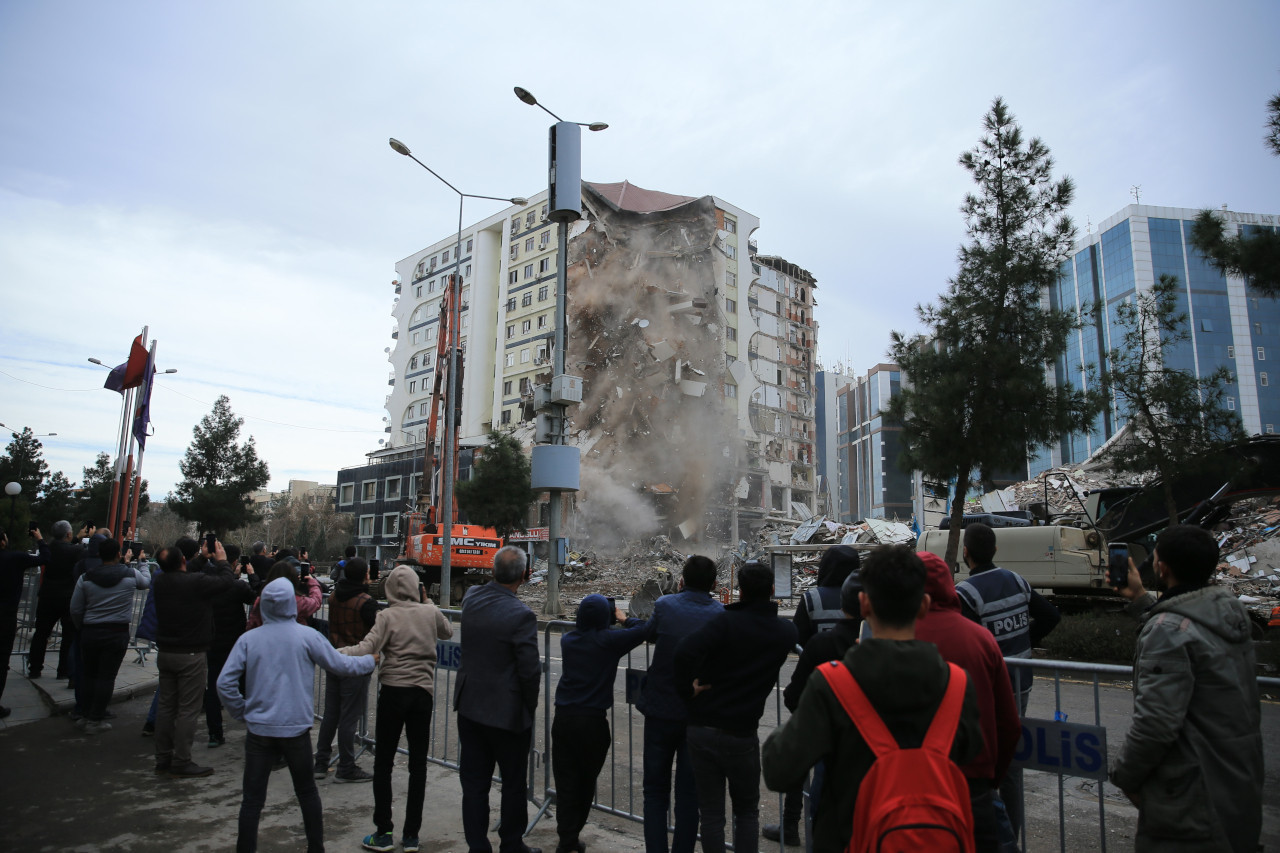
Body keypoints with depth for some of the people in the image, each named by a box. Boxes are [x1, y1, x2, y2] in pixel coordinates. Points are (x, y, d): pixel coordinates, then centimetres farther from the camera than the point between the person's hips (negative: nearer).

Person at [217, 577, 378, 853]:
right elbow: (340, 664, 1)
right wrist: (369, 661, 19)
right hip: (297, 729, 0)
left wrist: (241, 712, 8)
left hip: (259, 729, 0)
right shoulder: (307, 636, -8)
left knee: (252, 798, 8)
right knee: (307, 791, 16)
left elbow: (224, 683, -7)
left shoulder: (248, 639, -4)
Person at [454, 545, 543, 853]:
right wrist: (530, 705, -3)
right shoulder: (521, 615, -23)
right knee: (513, 784, 14)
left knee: (474, 782, 14)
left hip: (469, 708, 5)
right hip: (508, 712, -5)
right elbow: (529, 670, -18)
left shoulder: (471, 597, -7)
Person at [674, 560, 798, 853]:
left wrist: (687, 687, -11)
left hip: (701, 728, -1)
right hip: (742, 733, 1)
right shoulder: (786, 632, -3)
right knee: (747, 811, 20)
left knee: (710, 812, 11)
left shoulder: (726, 622, -13)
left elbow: (685, 651, -28)